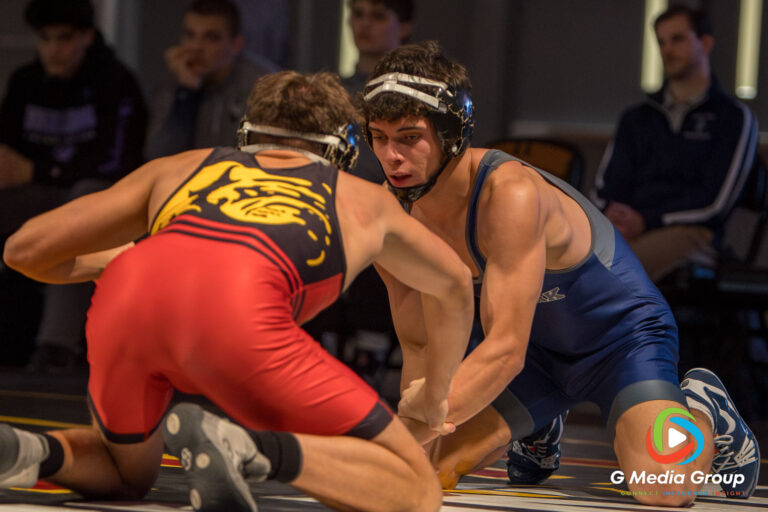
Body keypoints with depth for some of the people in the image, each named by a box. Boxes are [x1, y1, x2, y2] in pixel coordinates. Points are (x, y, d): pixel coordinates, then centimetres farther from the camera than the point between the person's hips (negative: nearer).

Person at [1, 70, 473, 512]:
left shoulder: (179, 168, 39)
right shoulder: (363, 200, 38)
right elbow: (455, 285, 55)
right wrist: (436, 402, 68)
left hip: (125, 295, 4)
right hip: (238, 311, -3)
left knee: (127, 474, 32)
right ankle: (248, 449, -23)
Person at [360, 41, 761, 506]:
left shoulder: (511, 194, -35)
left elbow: (505, 350, -39)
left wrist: (405, 435, -46)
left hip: (624, 333, -6)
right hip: (538, 351, 6)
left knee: (663, 491, -31)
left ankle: (701, 410, 6)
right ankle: (539, 429, 25)